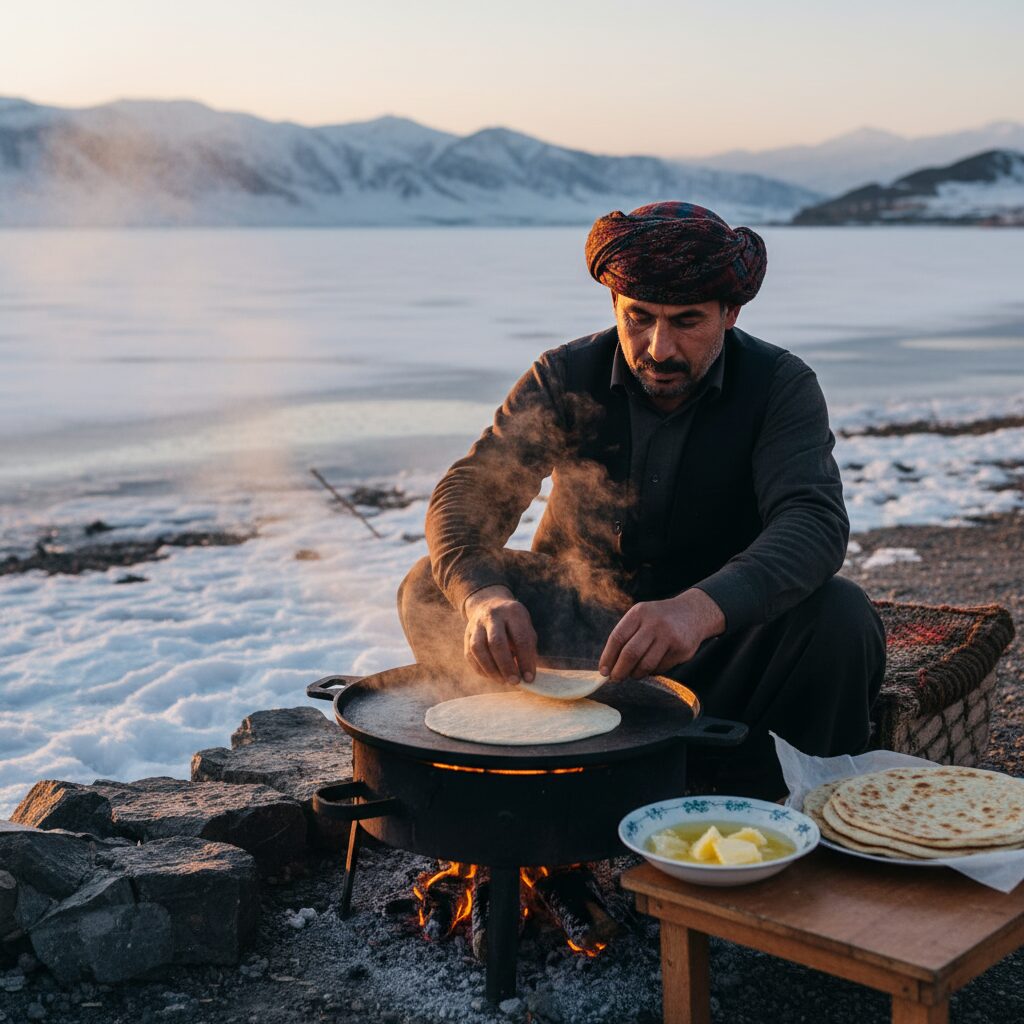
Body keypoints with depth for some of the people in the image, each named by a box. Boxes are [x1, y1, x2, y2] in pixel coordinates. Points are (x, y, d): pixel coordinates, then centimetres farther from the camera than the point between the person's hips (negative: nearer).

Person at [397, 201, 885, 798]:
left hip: (719, 649, -1)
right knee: (432, 589, -19)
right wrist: (483, 594, -39)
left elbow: (815, 520, -28)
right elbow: (470, 492, -14)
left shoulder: (780, 386, -12)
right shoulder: (566, 378, -6)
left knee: (841, 615, -29)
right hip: (579, 632, 2)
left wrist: (702, 608, -49)